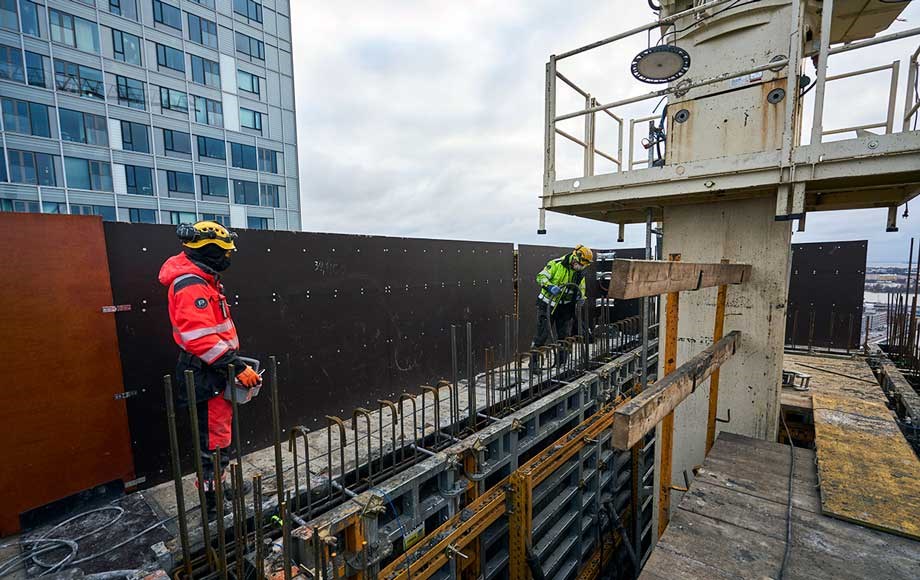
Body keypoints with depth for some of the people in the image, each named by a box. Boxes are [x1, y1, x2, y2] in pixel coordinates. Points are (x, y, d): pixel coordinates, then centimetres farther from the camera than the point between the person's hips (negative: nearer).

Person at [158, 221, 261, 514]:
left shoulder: (203, 280, 12)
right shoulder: (191, 286, -21)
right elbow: (200, 338, -29)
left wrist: (234, 360, 18)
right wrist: (237, 366, -27)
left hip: (215, 370, 11)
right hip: (207, 376, -11)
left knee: (219, 435, 23)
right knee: (215, 441, 3)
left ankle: (218, 485, 40)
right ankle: (212, 498, 19)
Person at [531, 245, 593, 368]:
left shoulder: (580, 273, 7)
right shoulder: (556, 264, -12)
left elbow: (581, 289, 18)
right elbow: (541, 277, -14)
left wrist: (580, 297, -4)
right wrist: (550, 286, -32)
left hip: (565, 307, 6)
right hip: (548, 304, -5)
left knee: (565, 336, 8)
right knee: (543, 334, -6)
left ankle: (562, 363, 21)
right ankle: (533, 362, 5)